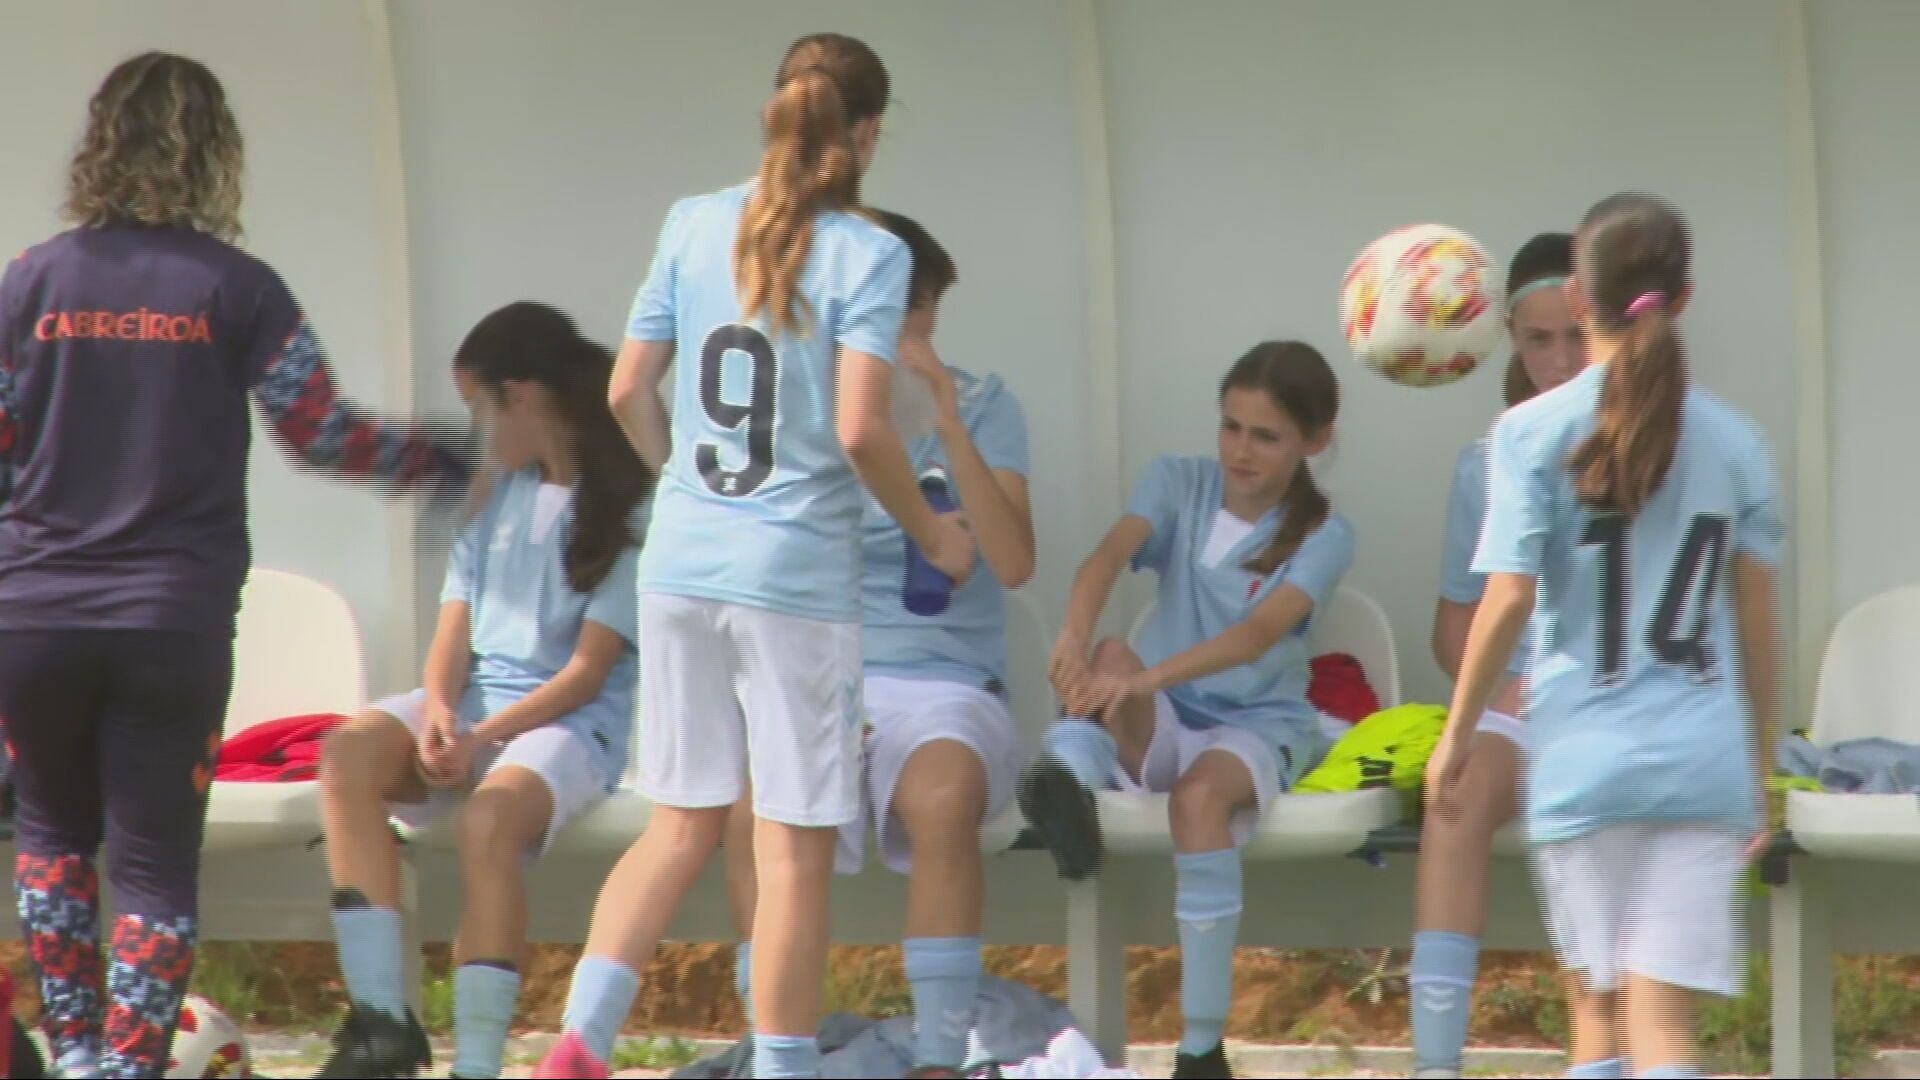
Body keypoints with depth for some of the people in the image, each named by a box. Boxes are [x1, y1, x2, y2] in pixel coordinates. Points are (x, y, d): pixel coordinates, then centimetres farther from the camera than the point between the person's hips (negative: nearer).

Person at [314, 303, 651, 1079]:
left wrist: (485, 736, -19)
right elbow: (454, 632, 10)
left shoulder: (625, 509, -3)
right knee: (351, 753, -27)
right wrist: (439, 712, -11)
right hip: (471, 701, 6)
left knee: (490, 819, -38)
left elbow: (590, 668, -9)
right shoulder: (496, 496, 17)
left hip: (569, 722, -6)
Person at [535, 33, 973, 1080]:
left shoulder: (692, 227, 5)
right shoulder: (866, 255, -9)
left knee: (682, 824, 15)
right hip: (797, 574, -5)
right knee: (794, 849, 3)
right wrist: (934, 535, 0)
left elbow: (627, 391, 7)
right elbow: (860, 431, -15)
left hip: (681, 563, 5)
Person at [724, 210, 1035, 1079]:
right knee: (753, 810, -33)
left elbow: (1013, 564, -13)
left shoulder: (980, 405, 1)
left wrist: (948, 417, -20)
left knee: (944, 802, -37)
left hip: (947, 682, -2)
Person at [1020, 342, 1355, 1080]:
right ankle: (1069, 777, -64)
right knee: (1114, 658, -31)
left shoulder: (1323, 535, -6)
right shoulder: (1179, 484, 2)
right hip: (1161, 719, 3)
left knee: (1200, 794, -36)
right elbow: (1107, 558, -18)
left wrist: (1149, 679, -40)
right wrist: (1075, 641, -41)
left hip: (1260, 723, -3)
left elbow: (1258, 633, -23)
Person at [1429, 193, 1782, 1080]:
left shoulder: (1534, 432, -4)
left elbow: (1507, 599, -9)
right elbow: (1757, 623, 8)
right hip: (1703, 758, 1)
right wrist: (1761, 771, 18)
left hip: (1580, 755, -1)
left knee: (1596, 1006, 12)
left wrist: (1458, 734, 3)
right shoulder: (1733, 442, 5)